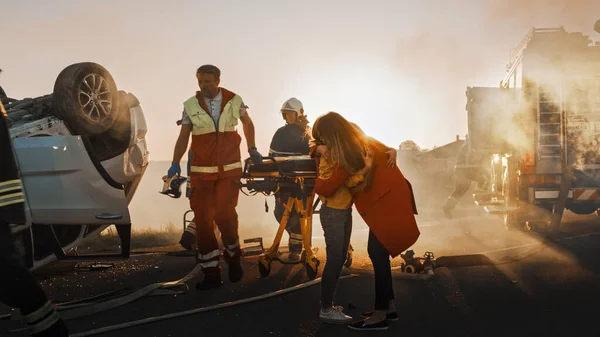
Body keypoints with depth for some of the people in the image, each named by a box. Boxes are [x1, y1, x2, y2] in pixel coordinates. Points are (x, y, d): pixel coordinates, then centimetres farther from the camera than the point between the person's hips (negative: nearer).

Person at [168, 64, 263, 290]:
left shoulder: (234, 101, 1)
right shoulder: (191, 105, -2)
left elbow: (247, 123, 18)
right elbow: (183, 137, -4)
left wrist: (252, 149, 16)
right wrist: (175, 163, -17)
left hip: (229, 170, -1)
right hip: (201, 172, 1)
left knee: (224, 215, -13)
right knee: (202, 220, -1)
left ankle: (233, 257, 17)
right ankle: (211, 273, 11)